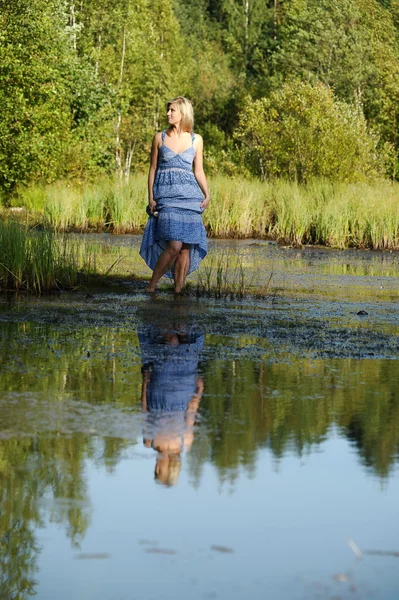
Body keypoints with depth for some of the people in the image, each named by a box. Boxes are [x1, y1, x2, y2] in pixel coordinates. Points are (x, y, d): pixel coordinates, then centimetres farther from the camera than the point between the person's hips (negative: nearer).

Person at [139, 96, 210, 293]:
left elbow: (198, 170, 12)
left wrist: (206, 195, -2)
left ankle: (178, 290, 6)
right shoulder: (160, 137, 7)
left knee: (185, 248, -1)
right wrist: (150, 198, 0)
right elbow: (153, 169, 9)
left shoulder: (196, 140, 9)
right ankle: (151, 287, -4)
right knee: (174, 246, -16)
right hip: (165, 196, -2)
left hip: (189, 196, 2)